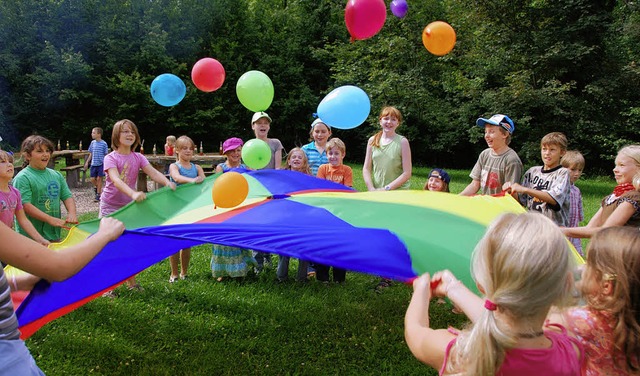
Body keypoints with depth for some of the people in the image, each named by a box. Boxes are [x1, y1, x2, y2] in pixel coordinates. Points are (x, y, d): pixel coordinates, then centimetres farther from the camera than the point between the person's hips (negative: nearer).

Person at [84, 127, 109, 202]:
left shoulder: (104, 143, -8)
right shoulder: (92, 142, 6)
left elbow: (106, 155, -5)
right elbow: (91, 154, 14)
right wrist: (87, 162, 12)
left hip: (101, 164, -4)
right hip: (93, 164, 4)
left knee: (99, 179, 0)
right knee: (92, 179, 3)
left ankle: (98, 195, 9)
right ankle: (96, 187, 34)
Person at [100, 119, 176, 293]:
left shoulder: (138, 158, 0)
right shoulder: (111, 158, -14)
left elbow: (153, 173, -16)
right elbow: (116, 180, -31)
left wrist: (167, 182, -37)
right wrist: (133, 193, -49)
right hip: (110, 207, -4)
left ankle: (131, 281, 25)